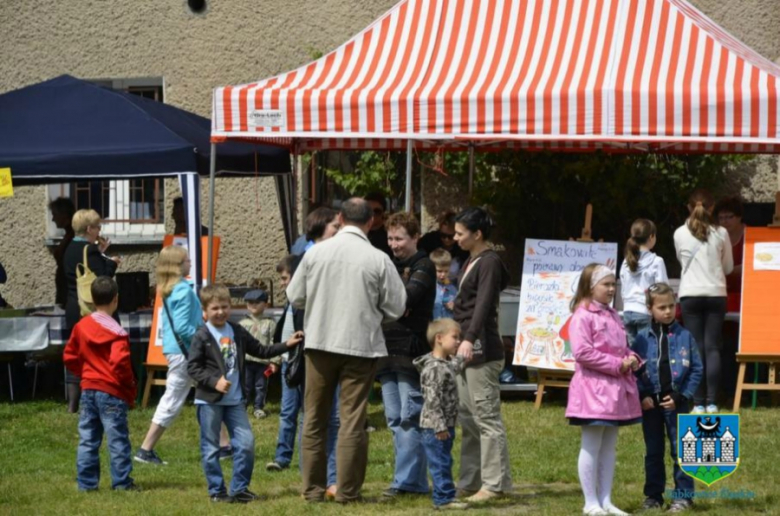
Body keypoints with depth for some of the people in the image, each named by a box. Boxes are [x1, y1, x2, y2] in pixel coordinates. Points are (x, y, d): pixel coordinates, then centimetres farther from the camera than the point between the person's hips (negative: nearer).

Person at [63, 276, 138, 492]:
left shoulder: (81, 326, 4)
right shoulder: (116, 332, -15)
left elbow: (69, 357, 10)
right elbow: (120, 362, -23)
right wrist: (130, 390, -10)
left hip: (88, 389, 6)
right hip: (111, 392, -6)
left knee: (87, 439, 11)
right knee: (118, 439, 1)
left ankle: (86, 482, 13)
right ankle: (122, 482, 3)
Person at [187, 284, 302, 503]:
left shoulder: (238, 332, 9)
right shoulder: (202, 337, -7)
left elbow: (260, 351, 16)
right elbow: (192, 367, -10)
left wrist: (286, 345, 8)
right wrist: (214, 381, -21)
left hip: (235, 400, 5)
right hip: (210, 401, -5)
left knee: (246, 443, 1)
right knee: (211, 448, 2)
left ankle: (239, 489, 12)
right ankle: (216, 491, 12)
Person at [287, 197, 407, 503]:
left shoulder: (315, 253, -4)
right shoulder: (378, 260, -9)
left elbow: (294, 297, 5)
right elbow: (396, 308, -3)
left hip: (320, 342, 2)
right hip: (361, 344, -2)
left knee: (315, 419, 12)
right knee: (352, 420, 2)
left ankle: (313, 488, 14)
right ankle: (347, 490, 2)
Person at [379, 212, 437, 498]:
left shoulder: (423, 267, -2)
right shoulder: (389, 266, 19)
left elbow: (408, 297, -18)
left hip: (411, 352, -8)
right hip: (387, 352, 8)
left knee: (410, 418, -7)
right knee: (395, 419, 7)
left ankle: (406, 480, -8)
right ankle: (416, 479, 12)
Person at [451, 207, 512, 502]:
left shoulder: (490, 263, -10)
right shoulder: (471, 262, 17)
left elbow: (483, 304, -22)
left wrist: (469, 339, -33)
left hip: (482, 349, -10)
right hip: (466, 347, 10)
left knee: (486, 417, -8)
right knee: (467, 418, 10)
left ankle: (495, 484, -6)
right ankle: (470, 482, 14)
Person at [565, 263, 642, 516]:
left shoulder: (612, 315, 15)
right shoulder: (583, 316, -11)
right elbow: (582, 352, -20)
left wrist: (631, 359, 2)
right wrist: (618, 365, -18)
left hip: (615, 389, 9)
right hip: (594, 388, -9)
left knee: (609, 446, 11)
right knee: (592, 446, -2)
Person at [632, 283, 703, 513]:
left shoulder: (684, 337, -1)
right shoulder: (642, 339, 2)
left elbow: (696, 369, -2)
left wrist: (681, 396, -9)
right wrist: (642, 396, -10)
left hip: (677, 403, -2)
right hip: (650, 404, 2)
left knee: (680, 450, -1)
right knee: (653, 452, 10)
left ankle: (683, 495, 5)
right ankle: (653, 496, 17)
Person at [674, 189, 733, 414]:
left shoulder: (680, 234, 0)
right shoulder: (721, 233, -2)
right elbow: (728, 267, 9)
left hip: (690, 296, 0)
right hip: (716, 294, 0)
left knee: (696, 348, 2)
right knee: (712, 348, 1)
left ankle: (699, 403, -2)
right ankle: (711, 402, -5)